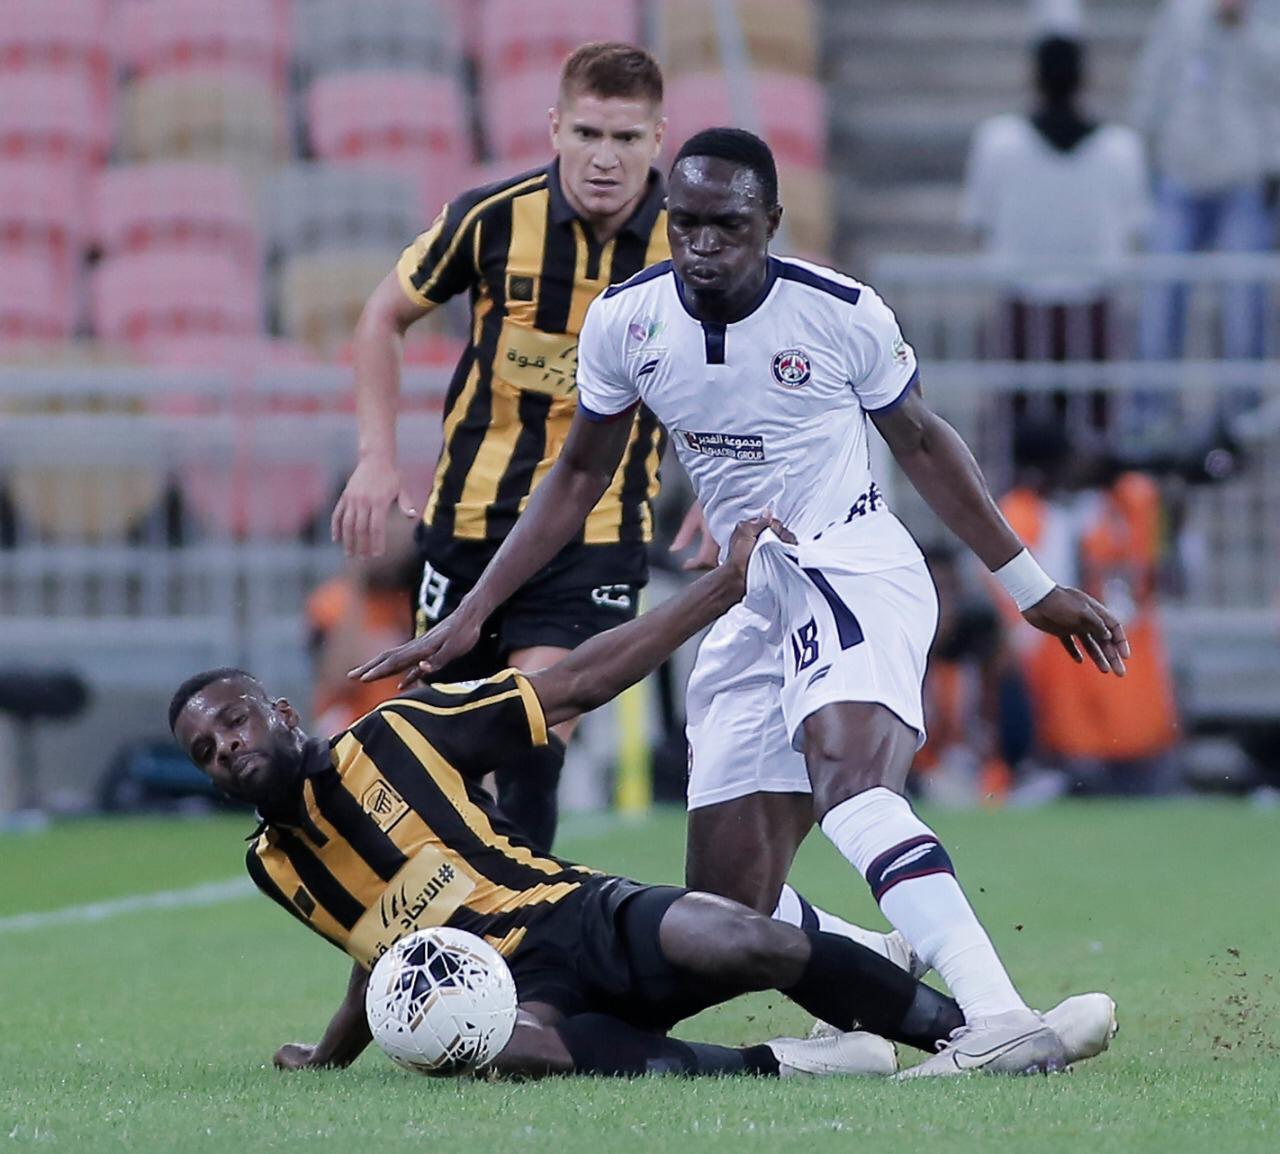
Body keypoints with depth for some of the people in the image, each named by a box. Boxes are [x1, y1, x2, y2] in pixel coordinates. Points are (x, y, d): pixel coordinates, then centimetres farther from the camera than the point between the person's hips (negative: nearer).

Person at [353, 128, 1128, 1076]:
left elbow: (922, 444, 8)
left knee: (847, 780, -36)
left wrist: (1032, 588, 15)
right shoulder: (626, 322, 0)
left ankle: (1002, 1021, -48)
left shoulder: (843, 316, -10)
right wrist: (469, 617, 12)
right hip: (754, 602, 6)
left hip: (855, 571, -6)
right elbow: (579, 479, 15)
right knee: (727, 909, -2)